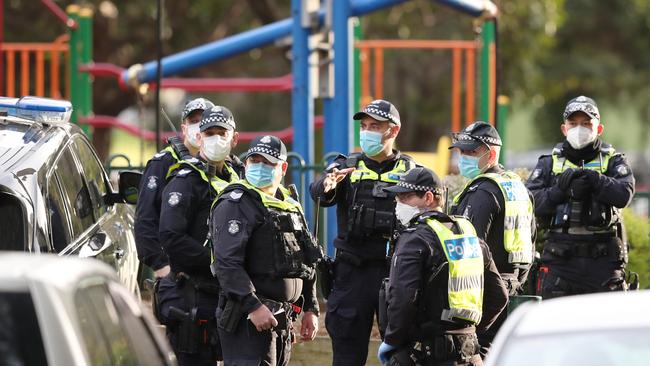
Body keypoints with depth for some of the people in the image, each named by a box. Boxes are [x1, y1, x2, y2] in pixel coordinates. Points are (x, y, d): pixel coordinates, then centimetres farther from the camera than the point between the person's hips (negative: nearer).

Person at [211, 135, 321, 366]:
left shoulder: (290, 205, 18)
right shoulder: (235, 204, -9)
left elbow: (307, 262, 26)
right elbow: (227, 263, -20)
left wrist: (311, 309, 20)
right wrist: (254, 306, -27)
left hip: (283, 318, 9)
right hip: (249, 317, -8)